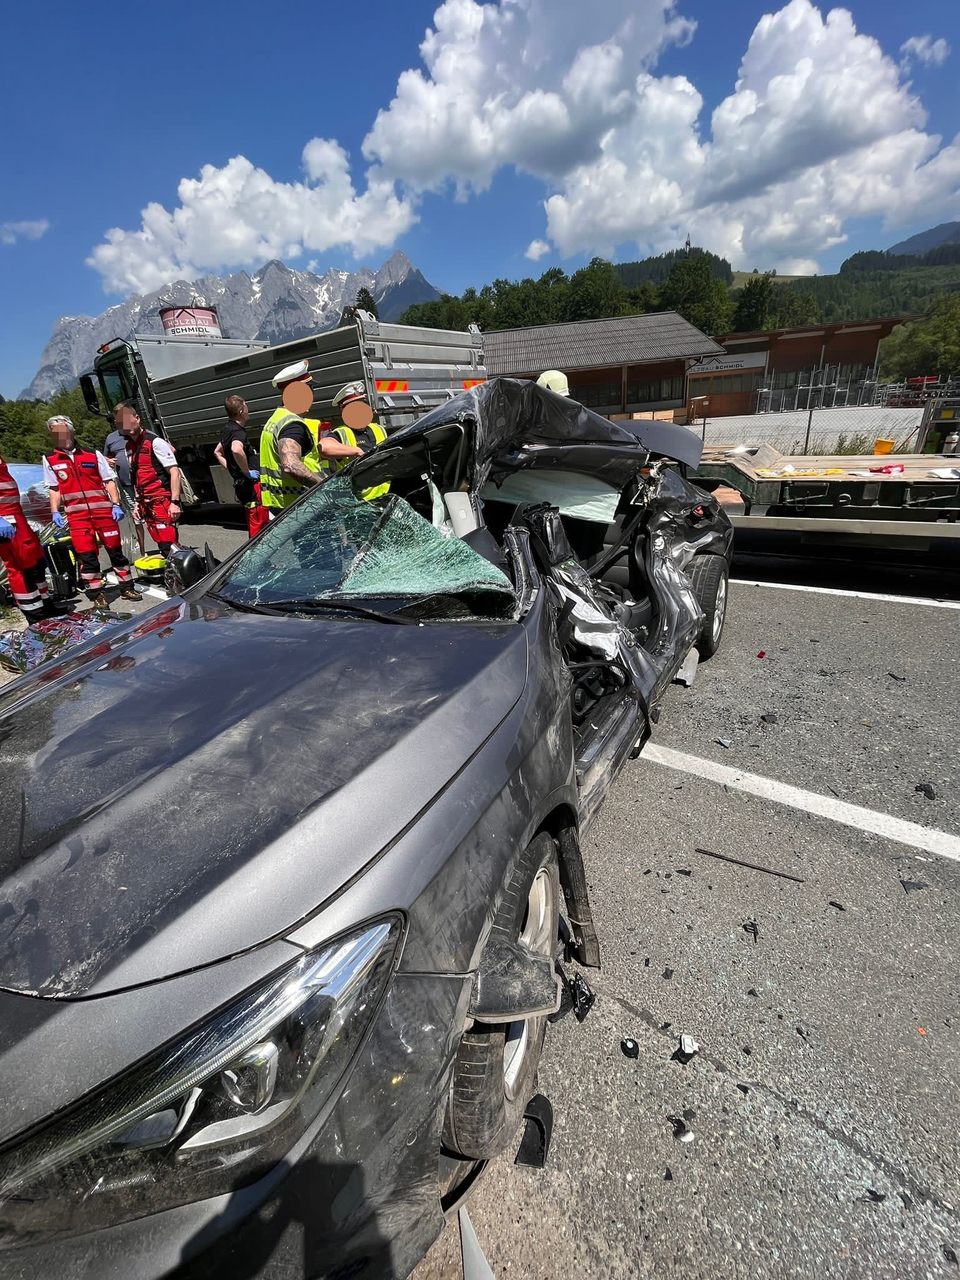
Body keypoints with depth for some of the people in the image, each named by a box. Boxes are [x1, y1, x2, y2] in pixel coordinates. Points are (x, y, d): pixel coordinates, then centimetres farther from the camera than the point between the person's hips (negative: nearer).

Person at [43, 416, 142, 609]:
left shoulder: (93, 454, 5)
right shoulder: (49, 460, 7)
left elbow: (109, 481, 5)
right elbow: (54, 489, 11)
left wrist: (116, 504, -5)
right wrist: (55, 512, 2)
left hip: (103, 509, 0)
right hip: (76, 514, 1)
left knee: (115, 549, 5)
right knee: (87, 555, 0)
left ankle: (127, 588, 16)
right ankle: (97, 594, 7)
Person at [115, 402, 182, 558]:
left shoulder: (155, 441, -8)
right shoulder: (129, 447, 16)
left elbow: (174, 472, -14)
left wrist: (175, 502, -21)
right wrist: (138, 502, 17)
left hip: (163, 501, -8)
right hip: (147, 504, 8)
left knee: (169, 545, -13)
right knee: (163, 546, 8)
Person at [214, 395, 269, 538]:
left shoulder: (227, 430, 16)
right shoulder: (238, 431, -15)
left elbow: (217, 452, 32)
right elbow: (236, 450, -37)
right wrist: (247, 471, -24)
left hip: (240, 483, 10)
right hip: (251, 485, -10)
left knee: (253, 525, 17)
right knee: (259, 526, -7)